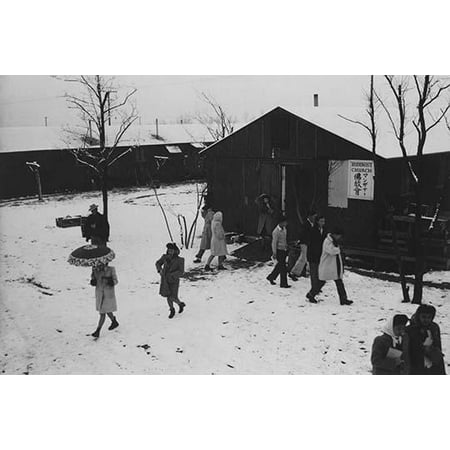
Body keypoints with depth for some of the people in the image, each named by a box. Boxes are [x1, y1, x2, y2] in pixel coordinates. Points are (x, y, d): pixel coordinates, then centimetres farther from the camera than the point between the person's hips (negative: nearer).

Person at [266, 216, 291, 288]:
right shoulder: (276, 232, -21)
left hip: (284, 250, 8)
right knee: (283, 268, -2)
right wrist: (274, 253, -14)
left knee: (279, 266, 19)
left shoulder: (284, 229, 4)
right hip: (279, 250, -8)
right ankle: (283, 283, 9)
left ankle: (271, 277, 35)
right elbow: (274, 243, -17)